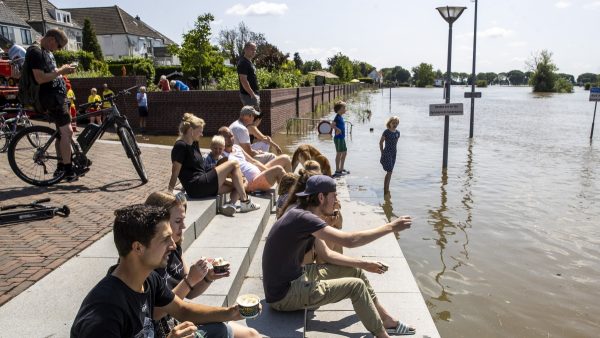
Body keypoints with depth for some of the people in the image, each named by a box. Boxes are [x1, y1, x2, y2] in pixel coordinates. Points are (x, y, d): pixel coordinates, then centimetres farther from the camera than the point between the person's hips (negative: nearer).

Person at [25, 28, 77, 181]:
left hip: (58, 95, 10)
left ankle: (61, 167, 20)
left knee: (63, 131, 13)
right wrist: (60, 71, -16)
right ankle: (68, 171, -8)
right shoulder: (35, 52, -14)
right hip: (50, 97, -10)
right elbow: (40, 78, -22)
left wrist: (63, 70, 9)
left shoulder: (47, 52, 17)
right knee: (67, 131, -12)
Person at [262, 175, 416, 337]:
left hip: (296, 277, 10)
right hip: (283, 295, -10)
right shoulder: (302, 217, -26)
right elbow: (349, 240, -30)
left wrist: (363, 264, 6)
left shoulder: (307, 217, 5)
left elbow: (327, 254, 12)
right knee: (356, 286, -14)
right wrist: (390, 227, -20)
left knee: (356, 270, 9)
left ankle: (387, 320, 18)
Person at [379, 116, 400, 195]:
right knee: (389, 172, -9)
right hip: (387, 153, -6)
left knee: (390, 172, 11)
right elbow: (381, 142, -5)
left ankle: (387, 189, 21)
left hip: (394, 153, 6)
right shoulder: (386, 132, -11)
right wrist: (382, 153, -4)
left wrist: (393, 150, 13)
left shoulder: (398, 132, 6)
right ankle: (385, 190, -1)